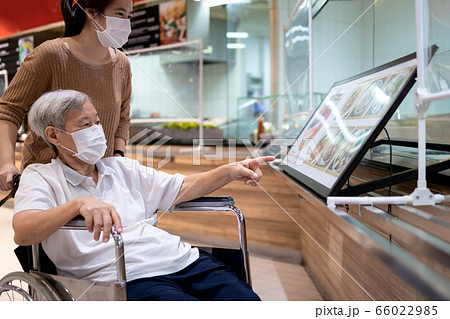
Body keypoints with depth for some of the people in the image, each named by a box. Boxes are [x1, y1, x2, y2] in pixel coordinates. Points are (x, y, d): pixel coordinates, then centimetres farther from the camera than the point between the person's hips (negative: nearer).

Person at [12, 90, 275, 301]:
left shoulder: (122, 167, 23)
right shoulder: (41, 177, 9)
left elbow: (180, 189, 22)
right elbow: (22, 233, -10)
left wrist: (229, 171, 8)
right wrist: (78, 204, -28)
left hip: (182, 259, 6)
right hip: (129, 279, -5)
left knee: (248, 299, -18)